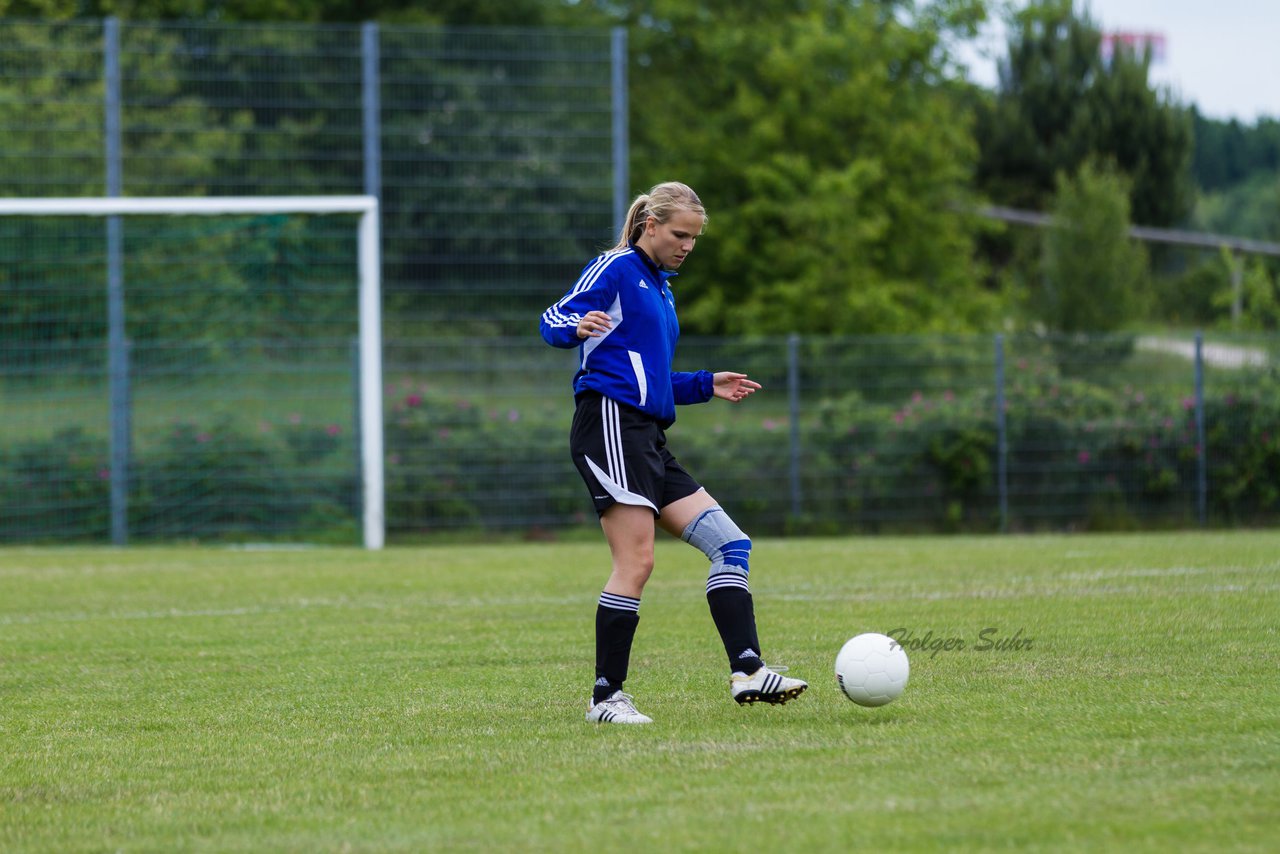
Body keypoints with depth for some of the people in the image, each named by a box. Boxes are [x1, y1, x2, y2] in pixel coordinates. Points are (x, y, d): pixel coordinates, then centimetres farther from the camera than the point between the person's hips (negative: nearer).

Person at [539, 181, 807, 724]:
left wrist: (706, 386, 24)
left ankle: (747, 671, -5)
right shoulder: (617, 269, -1)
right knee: (636, 561, -15)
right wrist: (579, 327, -31)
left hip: (648, 440, 10)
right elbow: (554, 322, -9)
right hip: (612, 422, -10)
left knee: (731, 544, 1)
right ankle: (606, 697, -11)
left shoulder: (660, 289, 26)